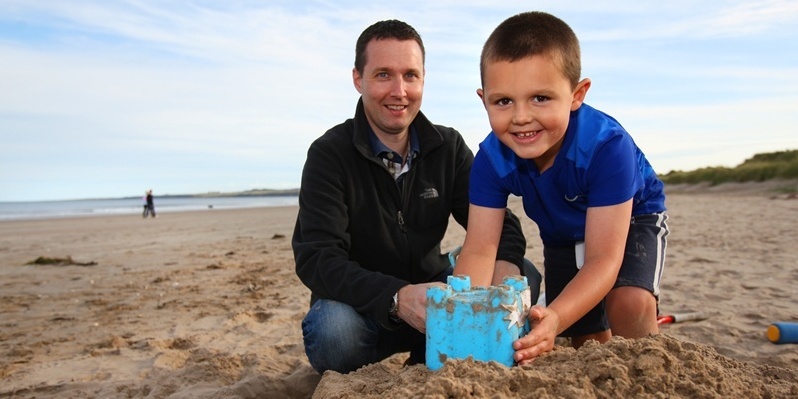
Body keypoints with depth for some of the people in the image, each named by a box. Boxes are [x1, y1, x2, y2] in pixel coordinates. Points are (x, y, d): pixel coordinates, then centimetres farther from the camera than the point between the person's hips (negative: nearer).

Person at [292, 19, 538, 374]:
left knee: (523, 277, -16)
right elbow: (316, 258, -24)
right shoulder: (329, 154, -13)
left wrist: (505, 265, -29)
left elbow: (497, 221, -4)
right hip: (359, 304, -3)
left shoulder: (449, 147, 0)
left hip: (430, 290, 4)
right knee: (333, 329, -37)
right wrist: (398, 297, -41)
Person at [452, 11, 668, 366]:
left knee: (629, 303, -30)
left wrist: (555, 319, -59)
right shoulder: (491, 158, -29)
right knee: (586, 342, 9)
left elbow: (603, 259, -42)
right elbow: (479, 250, -30)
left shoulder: (608, 145, -40)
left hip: (631, 219, -3)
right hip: (562, 237, 4)